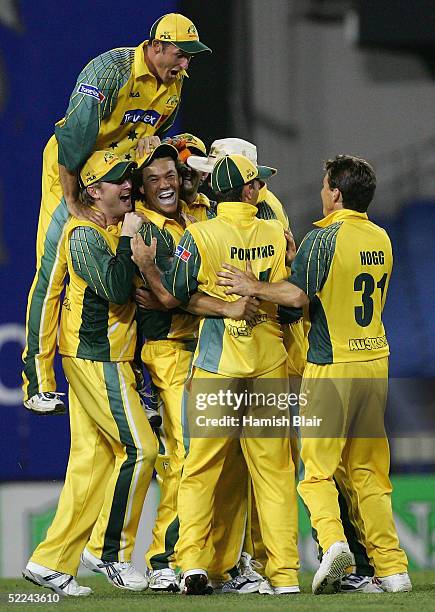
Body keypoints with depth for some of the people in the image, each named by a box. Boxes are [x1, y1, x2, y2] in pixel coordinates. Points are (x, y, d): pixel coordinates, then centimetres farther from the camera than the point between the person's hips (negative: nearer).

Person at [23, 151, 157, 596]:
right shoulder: (85, 234, -13)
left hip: (107, 360, 9)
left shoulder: (116, 230, 16)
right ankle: (109, 550, -3)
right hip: (96, 361, -9)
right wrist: (128, 241, -16)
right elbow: (116, 290, -24)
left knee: (91, 459, 7)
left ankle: (51, 563, 8)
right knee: (138, 448, -10)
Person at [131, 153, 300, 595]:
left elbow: (172, 297, -4)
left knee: (200, 468, 4)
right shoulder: (277, 235, 2)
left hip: (217, 364, -2)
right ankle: (284, 571, 2)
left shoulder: (198, 235, -7)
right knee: (274, 470, 5)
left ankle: (193, 563, -6)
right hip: (270, 362, 2)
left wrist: (145, 263, 9)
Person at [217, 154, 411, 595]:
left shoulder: (323, 238, -12)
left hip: (331, 365, -6)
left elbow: (300, 294, -21)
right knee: (369, 470, 10)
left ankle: (331, 539, -24)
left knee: (318, 468, -1)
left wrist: (253, 288, -8)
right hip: (375, 361, 6)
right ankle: (391, 566, 5)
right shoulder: (381, 240, 10)